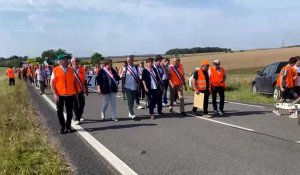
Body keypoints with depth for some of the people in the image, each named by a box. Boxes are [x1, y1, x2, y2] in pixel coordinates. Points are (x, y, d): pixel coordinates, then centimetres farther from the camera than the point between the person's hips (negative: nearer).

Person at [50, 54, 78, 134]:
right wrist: (55, 94, -12)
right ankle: (62, 127, 24)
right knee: (60, 111, 8)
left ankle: (68, 127, 24)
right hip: (59, 95, -2)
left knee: (69, 111, 9)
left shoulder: (71, 70, 5)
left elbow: (74, 81, 12)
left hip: (70, 94, 2)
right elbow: (52, 82, -5)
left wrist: (76, 92, 8)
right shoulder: (55, 70, -5)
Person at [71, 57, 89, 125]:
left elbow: (84, 79, 11)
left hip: (81, 90, 3)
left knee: (82, 104, 9)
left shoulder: (81, 69, 5)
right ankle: (77, 119, 12)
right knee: (75, 105, 3)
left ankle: (80, 115, 31)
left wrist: (86, 89, 11)